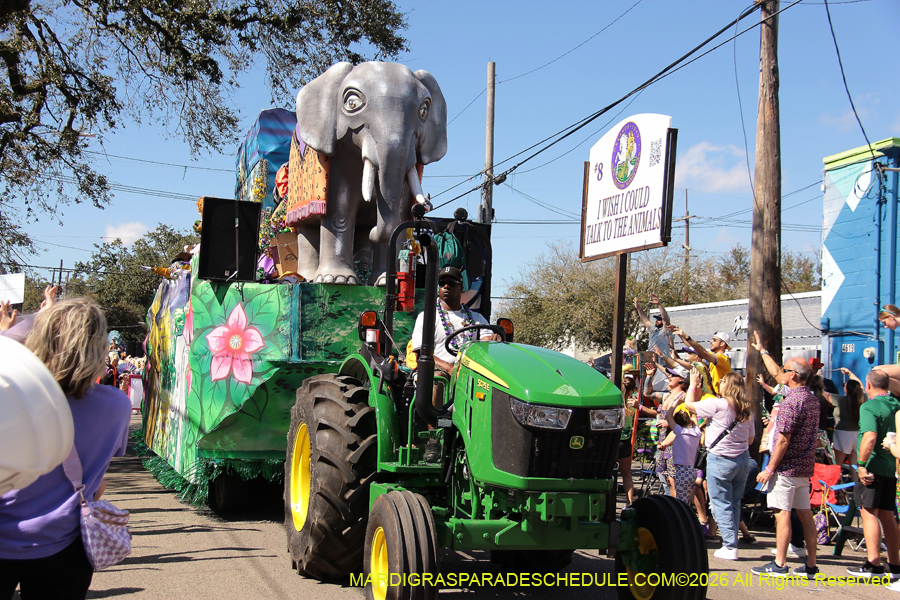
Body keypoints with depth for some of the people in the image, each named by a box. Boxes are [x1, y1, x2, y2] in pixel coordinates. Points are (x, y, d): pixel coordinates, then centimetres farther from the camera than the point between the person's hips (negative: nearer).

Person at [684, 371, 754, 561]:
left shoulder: (717, 404, -14)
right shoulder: (747, 410, 6)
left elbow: (689, 404, -4)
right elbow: (751, 439, 13)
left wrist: (693, 385, 9)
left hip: (720, 459, -6)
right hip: (743, 459, 6)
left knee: (722, 504, 0)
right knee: (734, 503, 14)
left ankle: (730, 546, -2)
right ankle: (731, 543, 17)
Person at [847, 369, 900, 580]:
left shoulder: (869, 407, -13)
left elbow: (870, 437, -26)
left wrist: (861, 464, -20)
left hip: (874, 467, -8)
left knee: (869, 513, -5)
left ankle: (874, 565, -7)